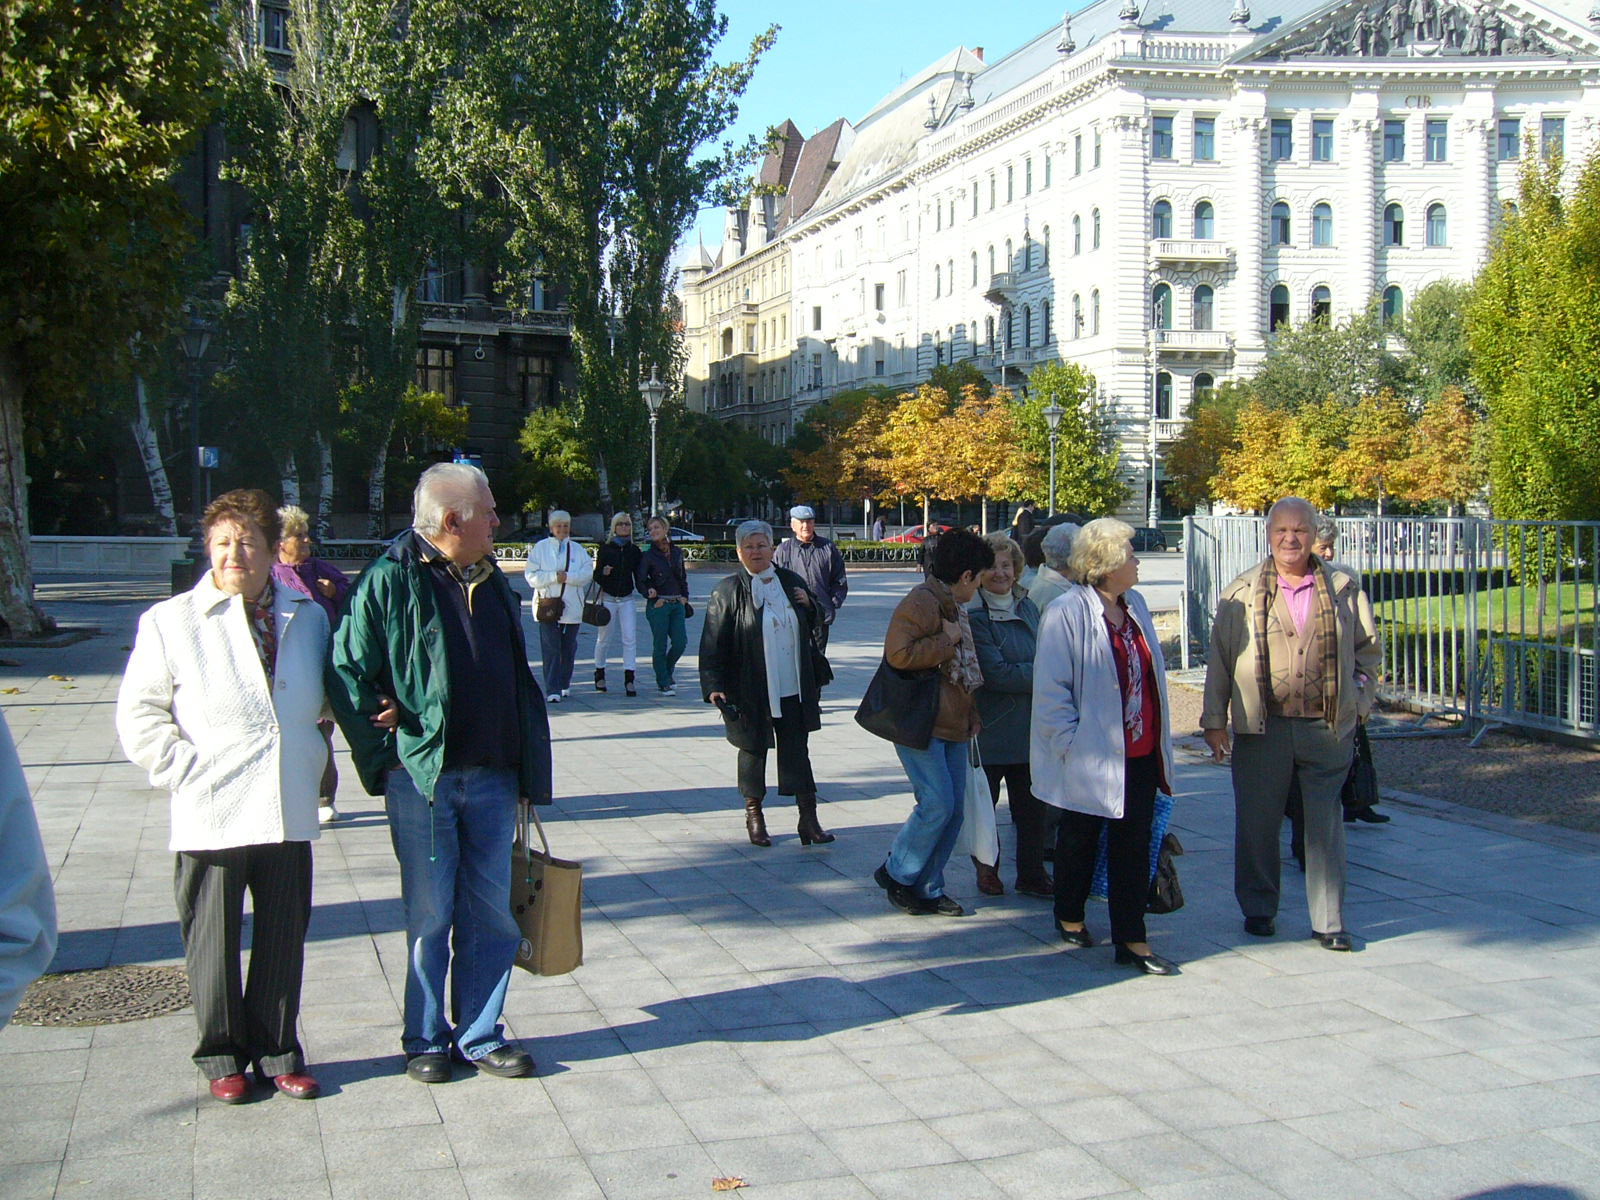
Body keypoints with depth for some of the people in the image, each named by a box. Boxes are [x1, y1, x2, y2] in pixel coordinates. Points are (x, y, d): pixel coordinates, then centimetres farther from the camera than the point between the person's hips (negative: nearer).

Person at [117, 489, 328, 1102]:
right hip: (210, 815, -3)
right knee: (213, 941, 6)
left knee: (283, 936, 10)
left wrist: (312, 756, 8)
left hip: (289, 813, 3)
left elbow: (325, 699, 24)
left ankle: (276, 1050, 24)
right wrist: (187, 770, -10)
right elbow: (139, 716, -1)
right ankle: (222, 1055, 22)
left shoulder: (308, 617, 10)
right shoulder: (171, 621, -1)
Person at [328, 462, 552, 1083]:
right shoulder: (391, 580, -8)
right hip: (422, 781, -5)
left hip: (491, 780, 5)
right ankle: (426, 1039, 20)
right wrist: (384, 751, -9)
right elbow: (345, 672, -9)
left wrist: (526, 768, 14)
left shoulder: (493, 583, 12)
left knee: (490, 913, 9)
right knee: (430, 916, 5)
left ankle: (481, 1035, 21)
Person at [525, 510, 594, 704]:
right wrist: (554, 577, -16)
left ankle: (564, 685, 25)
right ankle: (552, 690, -11)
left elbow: (588, 573, -1)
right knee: (550, 649, -9)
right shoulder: (540, 548, 6)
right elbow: (531, 575, -3)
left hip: (571, 607, 3)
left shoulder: (578, 549, 11)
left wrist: (568, 577, -16)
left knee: (568, 648, 10)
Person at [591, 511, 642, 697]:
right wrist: (603, 573, -23)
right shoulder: (605, 549, -1)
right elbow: (596, 576, -1)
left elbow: (639, 574, 9)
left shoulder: (634, 550, 5)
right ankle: (599, 675, 27)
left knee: (630, 638, -9)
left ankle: (629, 680, -10)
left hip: (627, 600, 1)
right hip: (607, 598, -1)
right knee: (604, 639, 8)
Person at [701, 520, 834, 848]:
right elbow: (713, 643, -9)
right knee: (753, 749, 9)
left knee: (797, 750, 5)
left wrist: (808, 604, -2)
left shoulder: (790, 581, 6)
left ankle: (808, 818, 8)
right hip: (750, 691, -3)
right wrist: (713, 685, -17)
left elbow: (815, 622, 20)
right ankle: (753, 814, 25)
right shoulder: (730, 591, -7)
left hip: (793, 688, 3)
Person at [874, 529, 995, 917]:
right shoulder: (921, 602, -14)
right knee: (937, 804, -13)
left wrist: (971, 717, 25)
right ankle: (896, 874, 6)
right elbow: (899, 654, -27)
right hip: (920, 722, -10)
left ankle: (927, 888, 17)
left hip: (953, 725, 10)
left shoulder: (954, 606, 18)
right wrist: (948, 640, -19)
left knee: (953, 809, 7)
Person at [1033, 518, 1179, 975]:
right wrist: (1073, 744, -17)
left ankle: (1131, 940, 11)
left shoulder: (1135, 606, 8)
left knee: (1134, 845, 6)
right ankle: (1069, 917, 34)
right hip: (1091, 755, -6)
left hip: (1140, 753, 6)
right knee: (1080, 839, 13)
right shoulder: (1067, 613, -15)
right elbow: (1051, 690, -15)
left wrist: (1160, 738, 13)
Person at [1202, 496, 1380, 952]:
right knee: (1257, 822, 7)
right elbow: (1220, 658, 5)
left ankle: (1328, 921, 10)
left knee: (1325, 824, 2)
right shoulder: (1242, 593, 3)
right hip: (1262, 727, 0)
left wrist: (1359, 694, 5)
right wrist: (1214, 720, 2)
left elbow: (1367, 648, 17)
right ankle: (1258, 909, 24)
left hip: (1327, 726, 0)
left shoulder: (1343, 587, 6)